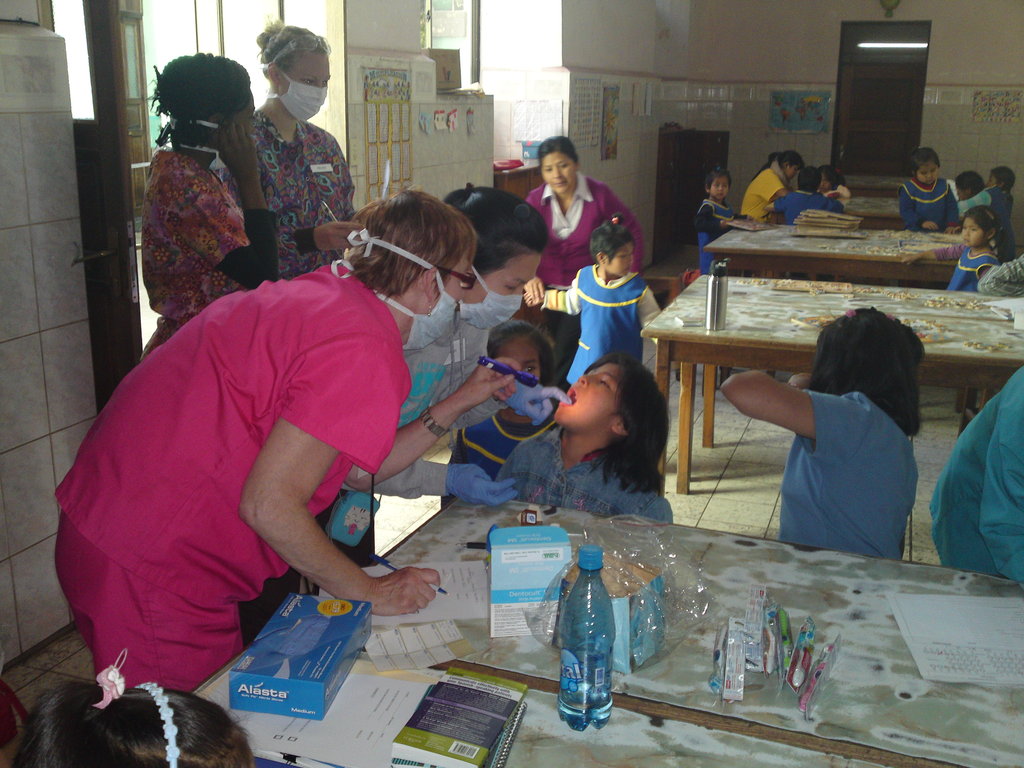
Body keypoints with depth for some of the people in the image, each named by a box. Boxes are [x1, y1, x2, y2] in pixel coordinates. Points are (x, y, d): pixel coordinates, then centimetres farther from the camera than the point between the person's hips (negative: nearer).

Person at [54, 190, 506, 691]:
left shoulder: (323, 293, 8)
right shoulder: (364, 353, -21)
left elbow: (359, 470, 12)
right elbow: (269, 505, -24)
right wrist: (369, 593, -10)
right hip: (152, 576, -10)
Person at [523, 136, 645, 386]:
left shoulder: (599, 194, -10)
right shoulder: (536, 200, -4)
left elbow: (632, 232, -2)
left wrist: (631, 278, -7)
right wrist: (529, 277, -22)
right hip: (549, 288, 3)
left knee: (565, 352, -12)